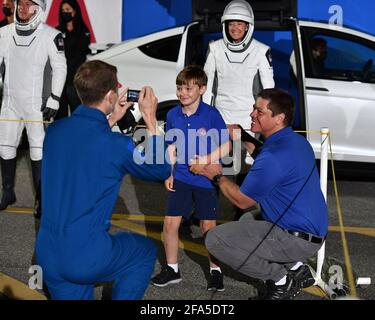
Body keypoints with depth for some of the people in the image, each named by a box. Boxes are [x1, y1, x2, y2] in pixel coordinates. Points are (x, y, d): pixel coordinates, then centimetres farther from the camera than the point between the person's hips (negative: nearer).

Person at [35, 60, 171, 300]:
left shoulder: (55, 129, 0)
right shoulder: (116, 145, -17)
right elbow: (161, 171, 1)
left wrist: (111, 119, 22)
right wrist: (151, 120, 5)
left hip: (46, 254, 5)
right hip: (87, 257, -5)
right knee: (146, 250, 22)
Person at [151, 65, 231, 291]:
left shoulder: (211, 114, -13)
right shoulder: (173, 115, 0)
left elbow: (226, 146, -9)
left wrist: (205, 160, -20)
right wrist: (169, 174, 6)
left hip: (207, 179, -4)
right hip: (181, 178, 4)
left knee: (208, 227, 2)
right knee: (170, 223, 2)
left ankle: (216, 270, 21)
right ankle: (172, 269, 19)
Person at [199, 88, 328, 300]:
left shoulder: (273, 157, -24)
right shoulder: (297, 141, 6)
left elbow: (242, 200, -12)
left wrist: (218, 176, 3)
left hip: (298, 238, -10)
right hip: (313, 229, 10)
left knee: (215, 240, -11)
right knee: (245, 221, 32)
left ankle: (281, 281, -2)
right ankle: (296, 268, 17)